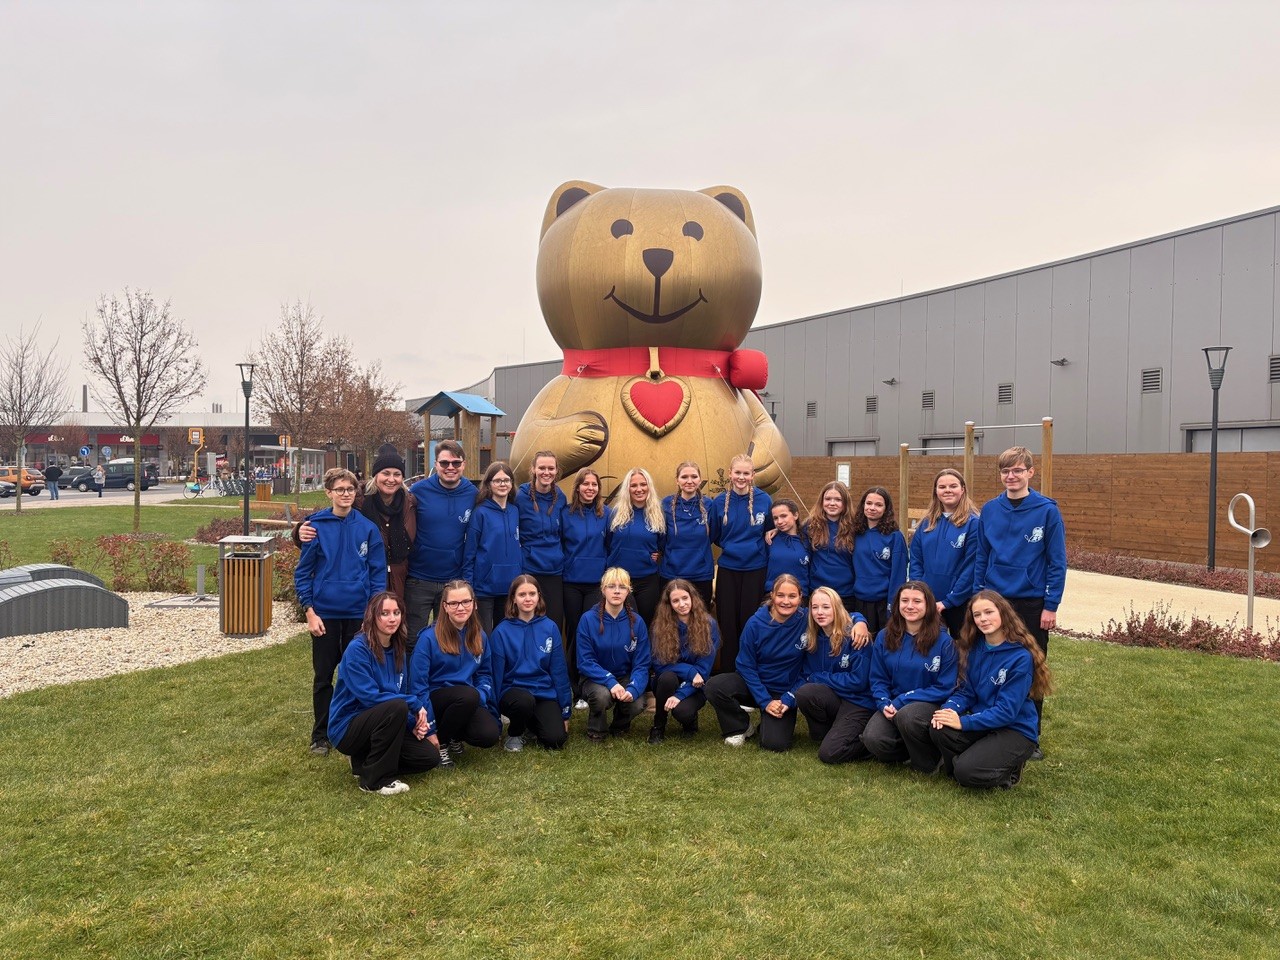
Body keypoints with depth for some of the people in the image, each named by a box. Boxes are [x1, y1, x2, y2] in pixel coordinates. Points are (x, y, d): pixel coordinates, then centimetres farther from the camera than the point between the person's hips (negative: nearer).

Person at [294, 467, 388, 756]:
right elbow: (303, 572, -1)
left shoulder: (367, 528, -1)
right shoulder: (316, 526, -5)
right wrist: (309, 611, -7)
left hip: (359, 613, 1)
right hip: (325, 613, -1)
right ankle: (321, 736, 22)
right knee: (323, 676, 10)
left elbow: (378, 573, 2)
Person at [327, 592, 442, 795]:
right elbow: (369, 696, -24)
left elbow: (404, 693, 8)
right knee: (397, 706, -34)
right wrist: (414, 705, -23)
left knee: (430, 756, -9)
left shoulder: (399, 651, 5)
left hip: (379, 725, 7)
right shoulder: (357, 648, -18)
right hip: (347, 728, -7)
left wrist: (416, 723, -11)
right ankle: (375, 779, -17)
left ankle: (367, 760, 11)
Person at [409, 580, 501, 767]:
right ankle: (441, 743, -9)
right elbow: (418, 684, -13)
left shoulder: (480, 637, 4)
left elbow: (484, 674, 12)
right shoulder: (429, 637, -13)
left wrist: (481, 696, -11)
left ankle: (456, 737, 11)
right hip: (435, 698, -4)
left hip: (468, 702, 5)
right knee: (469, 695, -36)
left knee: (490, 735, -24)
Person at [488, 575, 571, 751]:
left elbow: (559, 670, 2)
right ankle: (514, 733, -2)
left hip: (545, 693, 2)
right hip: (513, 690, -2)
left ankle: (533, 722, 16)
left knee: (556, 740, -19)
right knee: (525, 701, -36)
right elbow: (496, 674, -5)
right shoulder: (501, 632, -8)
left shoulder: (550, 628, -2)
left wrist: (565, 711, 3)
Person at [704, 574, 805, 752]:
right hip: (754, 684, 2)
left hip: (785, 693, -1)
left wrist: (788, 700, -16)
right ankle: (742, 724, 4)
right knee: (714, 686, -25)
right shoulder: (756, 623, -14)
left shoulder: (806, 621, -16)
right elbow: (745, 666, -7)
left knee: (775, 743, -22)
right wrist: (765, 701, -15)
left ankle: (779, 724, 16)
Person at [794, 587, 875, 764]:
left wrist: (818, 677, -13)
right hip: (831, 699, 6)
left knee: (829, 753, -22)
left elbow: (858, 681, -18)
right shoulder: (811, 638, 2)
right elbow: (805, 675, 6)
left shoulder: (855, 636, -16)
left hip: (859, 701, -6)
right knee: (804, 693, -26)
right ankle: (825, 734, 1)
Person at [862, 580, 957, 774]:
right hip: (893, 705, 3)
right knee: (873, 739, -26)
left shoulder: (943, 640, -9)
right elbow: (878, 679, 8)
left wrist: (902, 701, -15)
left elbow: (945, 687, -9)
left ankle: (928, 762, -7)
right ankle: (913, 749, 6)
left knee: (906, 716, -38)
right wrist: (884, 704, -14)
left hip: (929, 704, -3)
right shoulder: (884, 637, 3)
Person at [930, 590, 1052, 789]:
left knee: (967, 772, -25)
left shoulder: (1021, 657, -18)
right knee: (939, 729, -24)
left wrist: (964, 722, -25)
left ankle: (1009, 768, 5)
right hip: (982, 721, 5)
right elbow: (967, 692, 4)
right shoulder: (974, 648, 1)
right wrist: (949, 709, -18)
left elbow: (1007, 710, -20)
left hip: (1016, 730, -5)